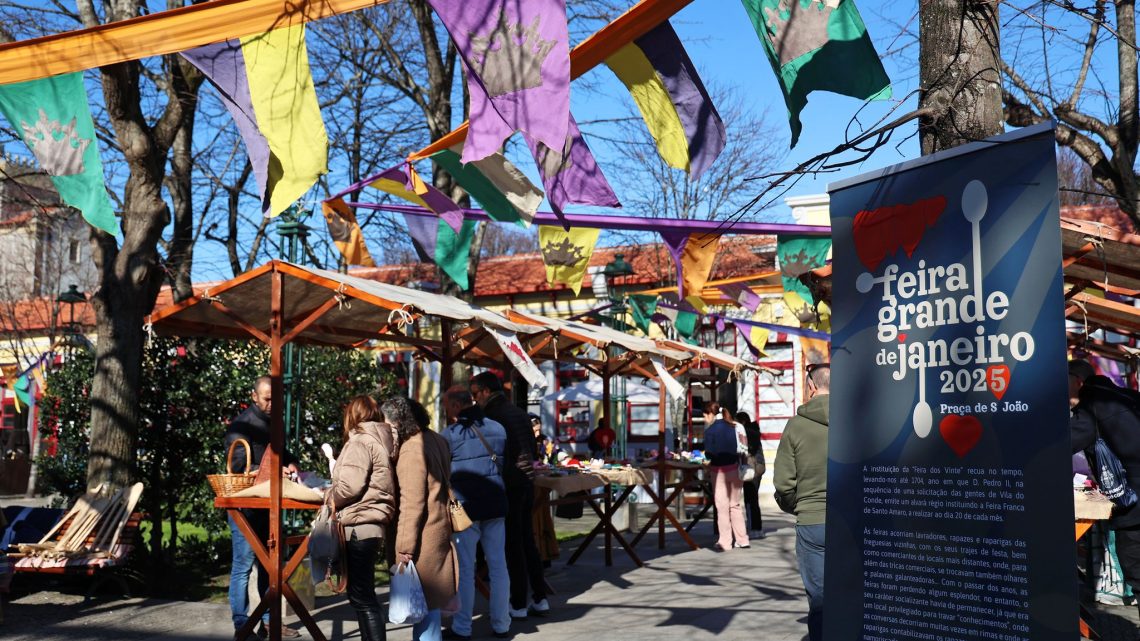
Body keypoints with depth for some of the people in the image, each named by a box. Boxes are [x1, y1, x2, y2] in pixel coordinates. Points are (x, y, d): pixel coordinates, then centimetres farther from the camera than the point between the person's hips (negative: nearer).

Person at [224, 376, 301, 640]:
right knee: (243, 565, -3)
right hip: (245, 505, -8)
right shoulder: (242, 425, -12)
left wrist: (290, 462, 2)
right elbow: (241, 467, -19)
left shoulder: (272, 423, 12)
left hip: (267, 504, 8)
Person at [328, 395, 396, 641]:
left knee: (361, 597, -6)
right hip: (375, 526, 9)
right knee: (364, 595, 16)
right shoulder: (383, 441, 15)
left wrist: (330, 499, 0)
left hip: (358, 528, -9)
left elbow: (350, 485, -18)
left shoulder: (359, 441, -10)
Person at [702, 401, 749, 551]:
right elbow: (738, 449, 7)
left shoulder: (710, 430, -9)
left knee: (722, 507, 1)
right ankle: (742, 539, 14)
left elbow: (709, 453, -12)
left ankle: (724, 542, 3)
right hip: (734, 467, 5)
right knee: (735, 505, 13)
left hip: (719, 470, -5)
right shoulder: (731, 427, 7)